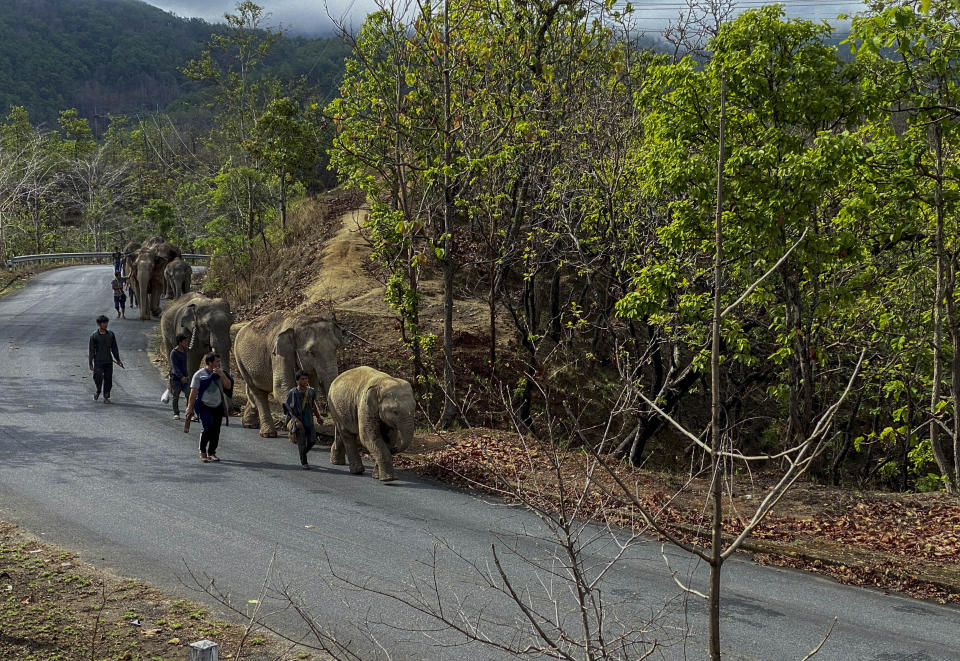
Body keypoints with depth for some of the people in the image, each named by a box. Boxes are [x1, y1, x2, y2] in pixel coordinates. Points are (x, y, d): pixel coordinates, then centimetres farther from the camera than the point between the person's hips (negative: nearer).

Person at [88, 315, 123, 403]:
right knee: (98, 377, -15)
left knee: (108, 379, 3)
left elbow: (114, 348, 12)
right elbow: (91, 350, -1)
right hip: (98, 362, -3)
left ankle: (106, 397, 15)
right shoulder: (94, 336, -4)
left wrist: (118, 360, 11)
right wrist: (91, 363, -2)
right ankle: (98, 391, 14)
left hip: (108, 361, 3)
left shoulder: (111, 334, 5)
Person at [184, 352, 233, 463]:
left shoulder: (221, 373, 7)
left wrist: (222, 375, -15)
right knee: (208, 428, -18)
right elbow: (193, 392, -5)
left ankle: (212, 453, 18)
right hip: (204, 406, -4)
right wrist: (190, 407, -7)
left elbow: (228, 386, -2)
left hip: (218, 406, 4)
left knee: (216, 430, 2)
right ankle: (202, 452, -1)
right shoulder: (199, 374, -6)